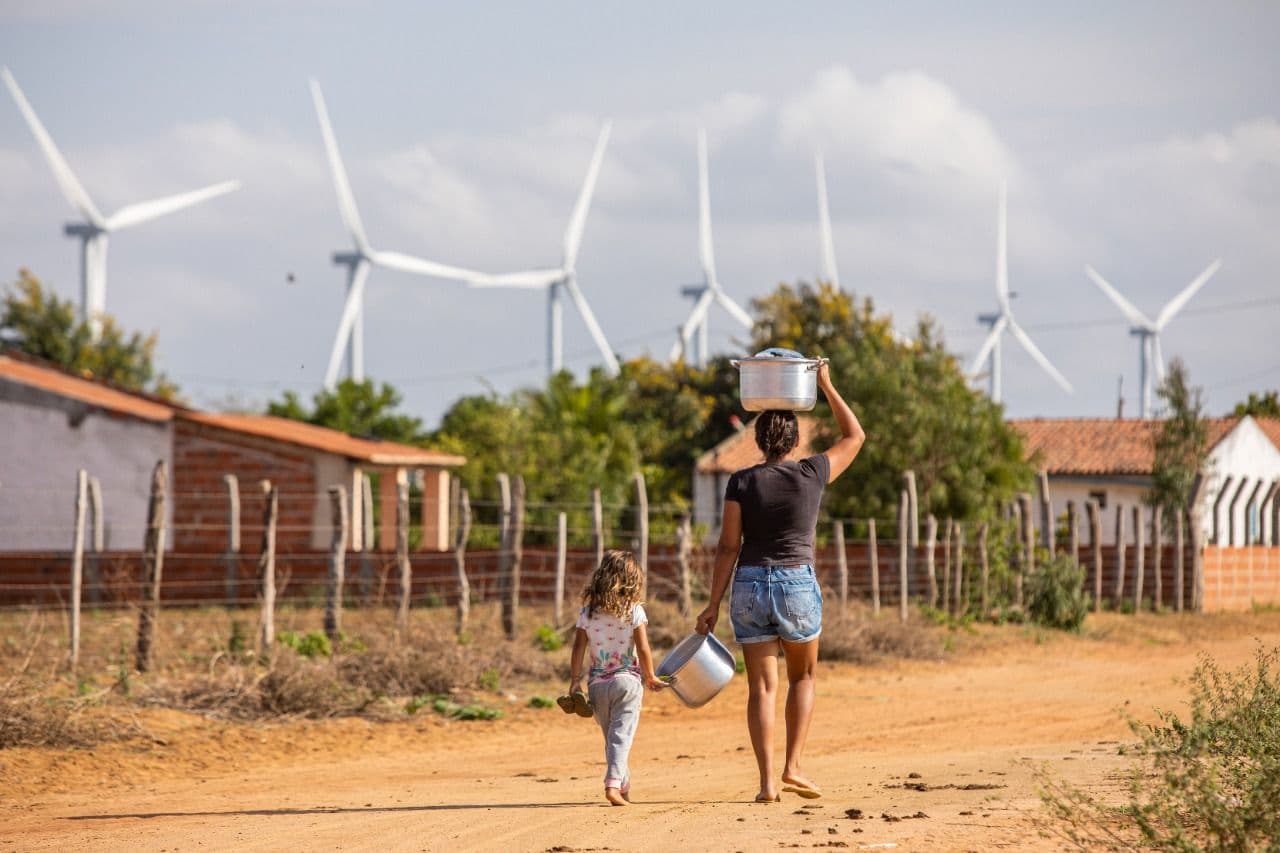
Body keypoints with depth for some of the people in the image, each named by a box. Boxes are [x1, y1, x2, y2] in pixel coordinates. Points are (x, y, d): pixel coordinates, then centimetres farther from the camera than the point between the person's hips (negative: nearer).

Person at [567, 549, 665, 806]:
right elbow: (643, 649, -7)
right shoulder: (634, 611, -6)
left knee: (611, 736, 17)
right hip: (627, 681, -3)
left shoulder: (588, 612, 1)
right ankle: (614, 784, -22)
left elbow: (579, 649, 0)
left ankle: (624, 786, 27)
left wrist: (575, 681, 7)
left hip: (598, 684, 3)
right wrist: (650, 677, 6)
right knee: (621, 736, -6)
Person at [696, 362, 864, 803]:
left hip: (749, 586, 1)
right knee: (802, 678, 20)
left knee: (761, 687, 4)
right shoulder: (811, 474, -3)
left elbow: (728, 546, -5)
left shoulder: (741, 482, -2)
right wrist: (827, 386, 19)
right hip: (798, 586, -1)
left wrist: (714, 604, -1)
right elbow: (855, 436, 13)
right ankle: (793, 767, 7)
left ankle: (767, 782, -4)